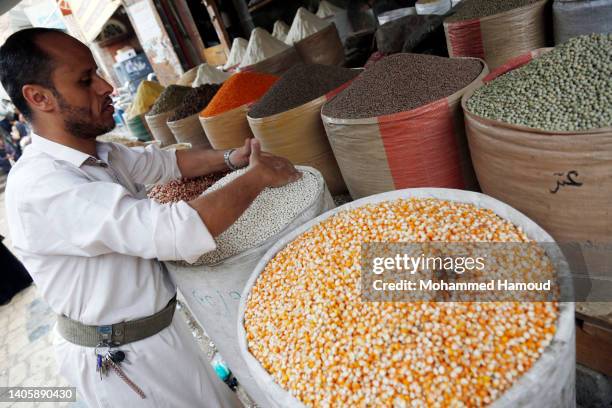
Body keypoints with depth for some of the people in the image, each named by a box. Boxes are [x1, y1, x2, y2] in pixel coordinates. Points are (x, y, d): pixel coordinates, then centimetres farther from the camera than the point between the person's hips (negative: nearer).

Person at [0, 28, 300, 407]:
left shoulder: (99, 153, -2)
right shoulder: (38, 187, -29)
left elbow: (167, 161, 14)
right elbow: (180, 232, -38)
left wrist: (230, 158, -5)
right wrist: (257, 177, -23)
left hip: (159, 326, 8)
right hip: (118, 357, -7)